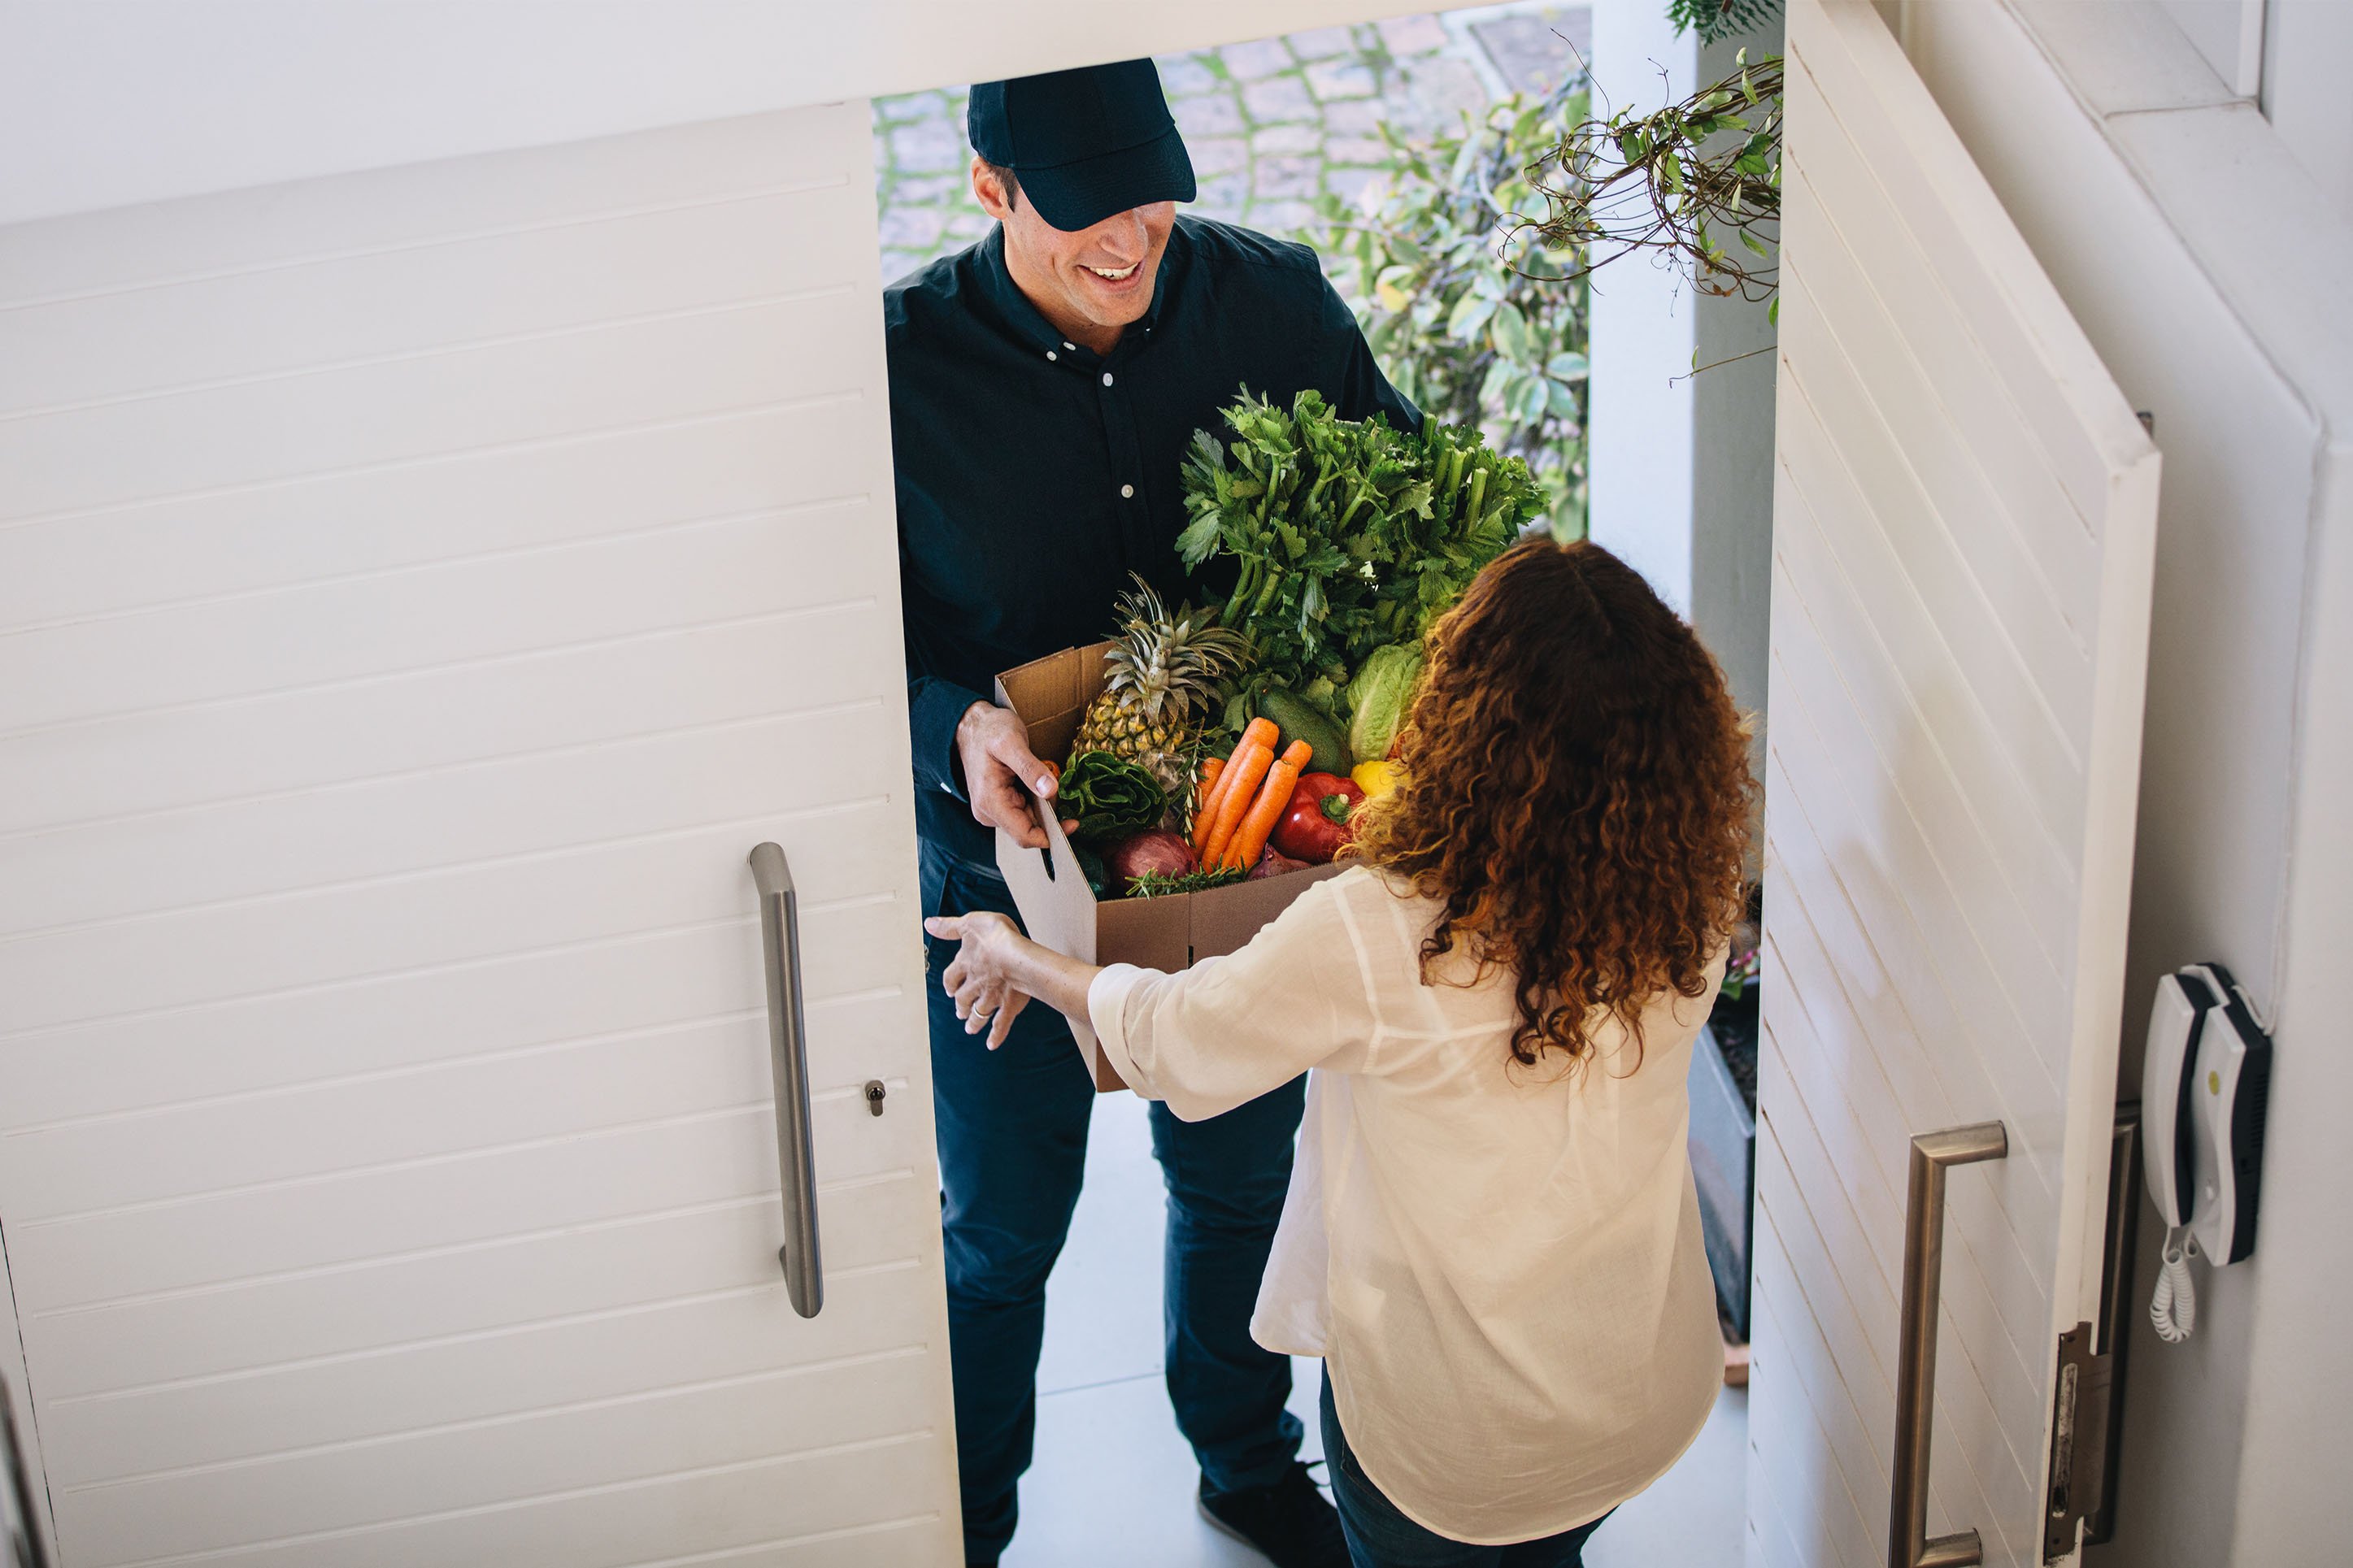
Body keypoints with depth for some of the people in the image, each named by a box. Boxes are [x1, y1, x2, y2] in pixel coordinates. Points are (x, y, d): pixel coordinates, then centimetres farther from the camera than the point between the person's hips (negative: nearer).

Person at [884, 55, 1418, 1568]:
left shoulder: (1272, 300, -13)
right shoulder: (902, 364, -20)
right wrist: (957, 730, -32)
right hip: (1010, 865, -3)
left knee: (1243, 1185, 25)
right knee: (1001, 1235, 16)